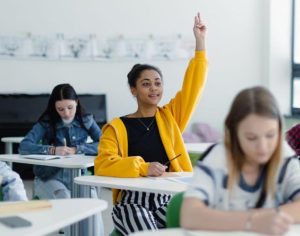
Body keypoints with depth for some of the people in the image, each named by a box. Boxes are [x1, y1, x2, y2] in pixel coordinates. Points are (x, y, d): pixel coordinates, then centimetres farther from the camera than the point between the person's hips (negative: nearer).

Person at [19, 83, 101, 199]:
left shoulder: (86, 120, 2)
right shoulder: (46, 123, -4)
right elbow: (24, 147, -15)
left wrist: (77, 149, -18)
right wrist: (52, 150, -26)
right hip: (49, 178, -2)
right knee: (63, 199, -30)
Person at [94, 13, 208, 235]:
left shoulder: (170, 117, 10)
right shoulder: (117, 127, -1)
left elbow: (193, 85, 6)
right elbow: (102, 165, -11)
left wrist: (200, 42, 3)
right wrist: (142, 167, -22)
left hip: (167, 200, 3)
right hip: (133, 202, -3)